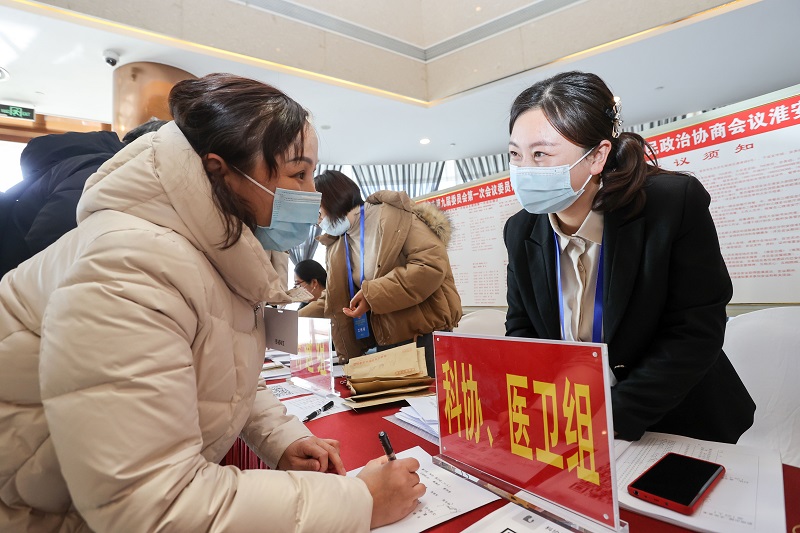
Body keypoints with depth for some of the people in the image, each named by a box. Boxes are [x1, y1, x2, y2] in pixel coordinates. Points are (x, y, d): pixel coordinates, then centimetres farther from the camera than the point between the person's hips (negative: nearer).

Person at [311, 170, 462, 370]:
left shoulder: (393, 216, -10)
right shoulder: (335, 246, 12)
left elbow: (433, 264, -22)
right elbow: (339, 306, 15)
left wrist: (372, 294, -21)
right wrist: (348, 354, 11)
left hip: (424, 337, -6)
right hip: (384, 344, 7)